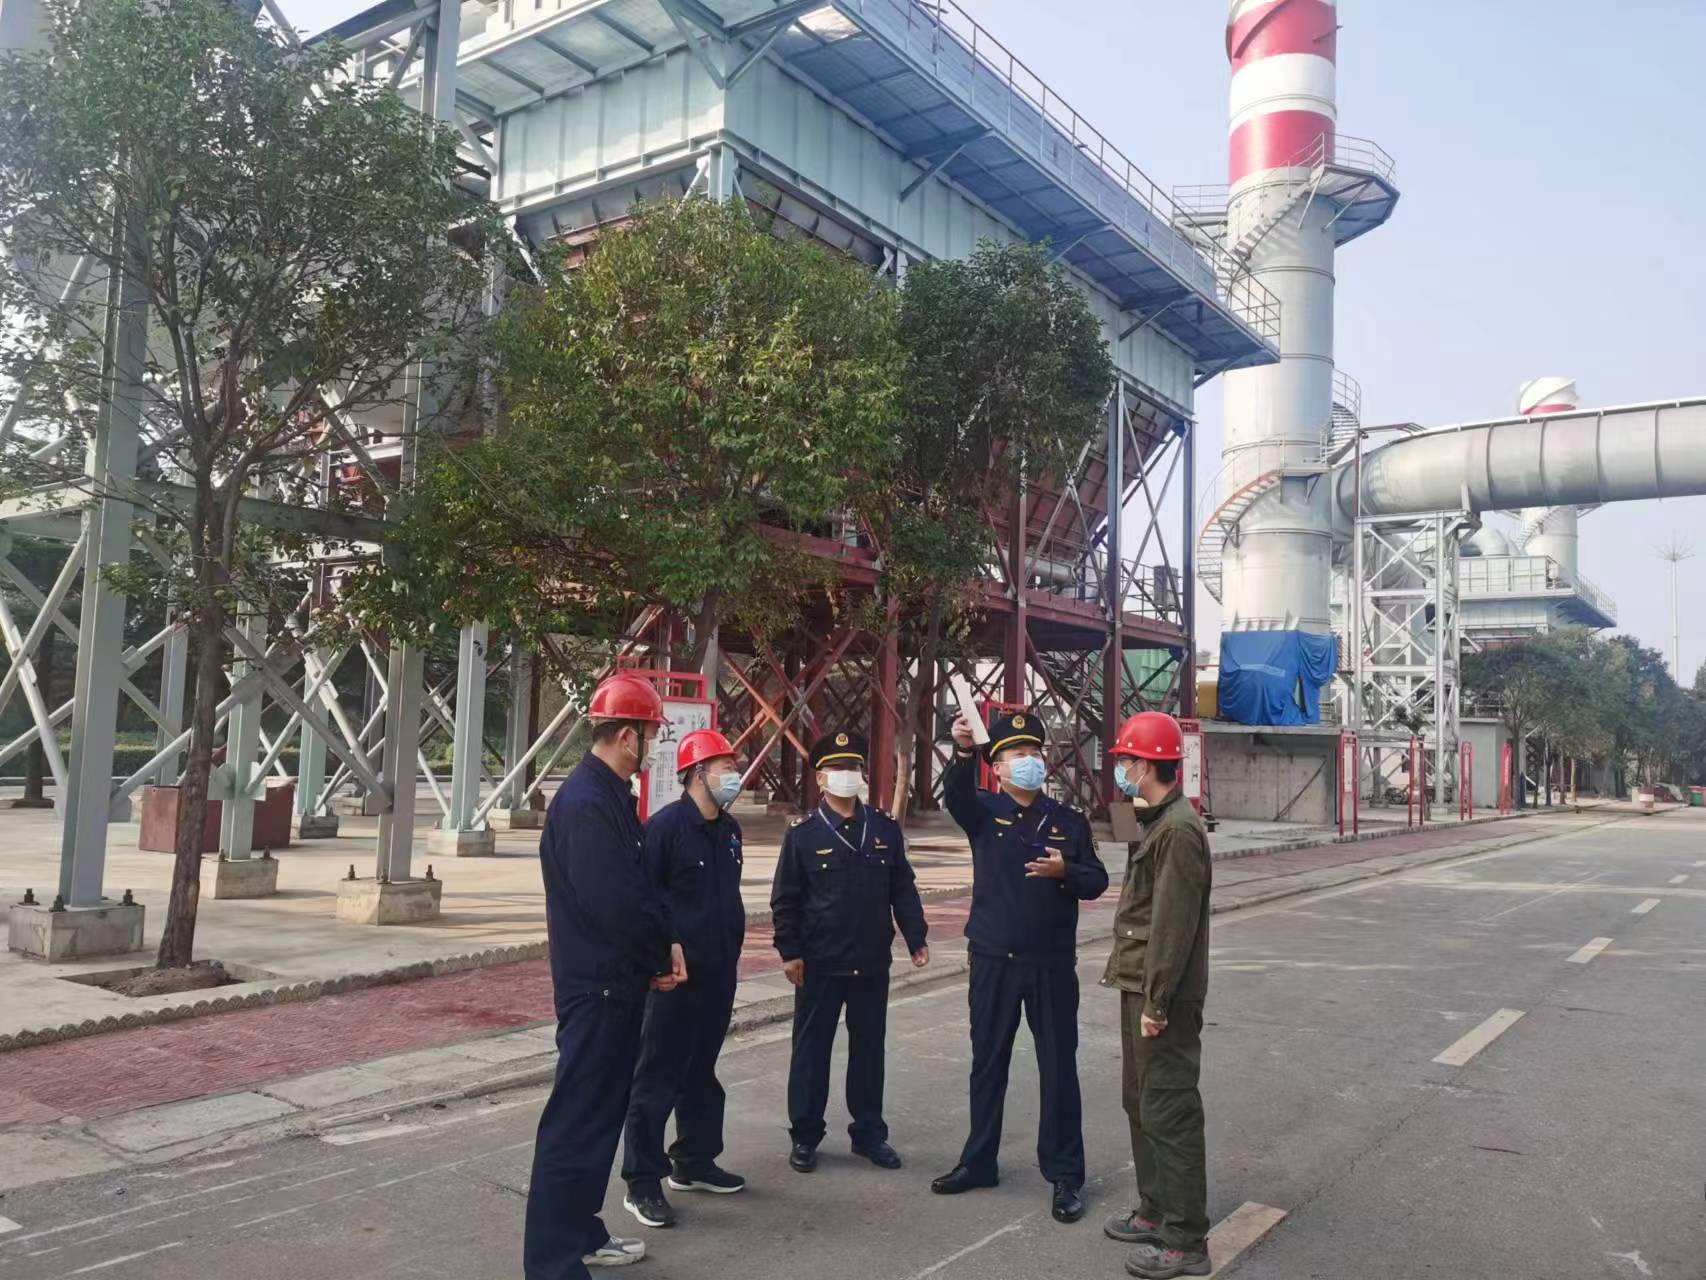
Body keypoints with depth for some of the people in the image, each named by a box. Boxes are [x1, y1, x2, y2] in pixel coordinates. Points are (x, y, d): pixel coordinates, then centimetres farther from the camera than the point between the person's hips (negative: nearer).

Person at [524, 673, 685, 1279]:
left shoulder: (612, 795, 10)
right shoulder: (586, 801, -22)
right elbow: (611, 902, -25)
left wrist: (665, 943, -1)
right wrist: (661, 959, -11)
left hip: (618, 981, 10)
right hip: (597, 985, -10)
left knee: (602, 1112, 19)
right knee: (577, 1121, -2)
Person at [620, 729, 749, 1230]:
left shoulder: (729, 829, 10)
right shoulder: (666, 824, -15)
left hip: (719, 975, 8)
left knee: (701, 1072, 19)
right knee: (658, 1079, 0)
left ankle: (694, 1162, 32)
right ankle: (642, 1184, 9)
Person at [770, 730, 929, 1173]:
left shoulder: (885, 828, 4)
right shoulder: (802, 833, -5)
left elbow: (903, 888, 8)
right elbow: (785, 899, -3)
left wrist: (916, 939, 3)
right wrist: (789, 952, -8)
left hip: (872, 964, 3)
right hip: (819, 965, -3)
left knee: (869, 1050, 13)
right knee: (811, 1050, 7)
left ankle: (869, 1133, 27)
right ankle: (805, 1137, 21)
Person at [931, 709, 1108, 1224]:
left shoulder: (1068, 819, 4)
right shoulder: (984, 811, -1)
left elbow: (1097, 881, 5)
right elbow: (955, 795, -23)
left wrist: (1065, 870, -18)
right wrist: (963, 752, -44)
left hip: (1053, 964, 0)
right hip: (993, 961, 0)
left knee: (1058, 1068, 5)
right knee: (988, 1064, 12)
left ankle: (1065, 1175, 17)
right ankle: (978, 1162, 27)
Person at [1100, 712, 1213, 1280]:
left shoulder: (1178, 829, -19)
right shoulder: (1157, 822, 13)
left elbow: (1173, 926, -22)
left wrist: (1157, 1002, -21)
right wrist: (1140, 993, 18)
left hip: (1163, 996, -10)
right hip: (1139, 987, 10)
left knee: (1168, 1112, -3)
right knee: (1140, 1100, 19)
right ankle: (1155, 1210, 33)